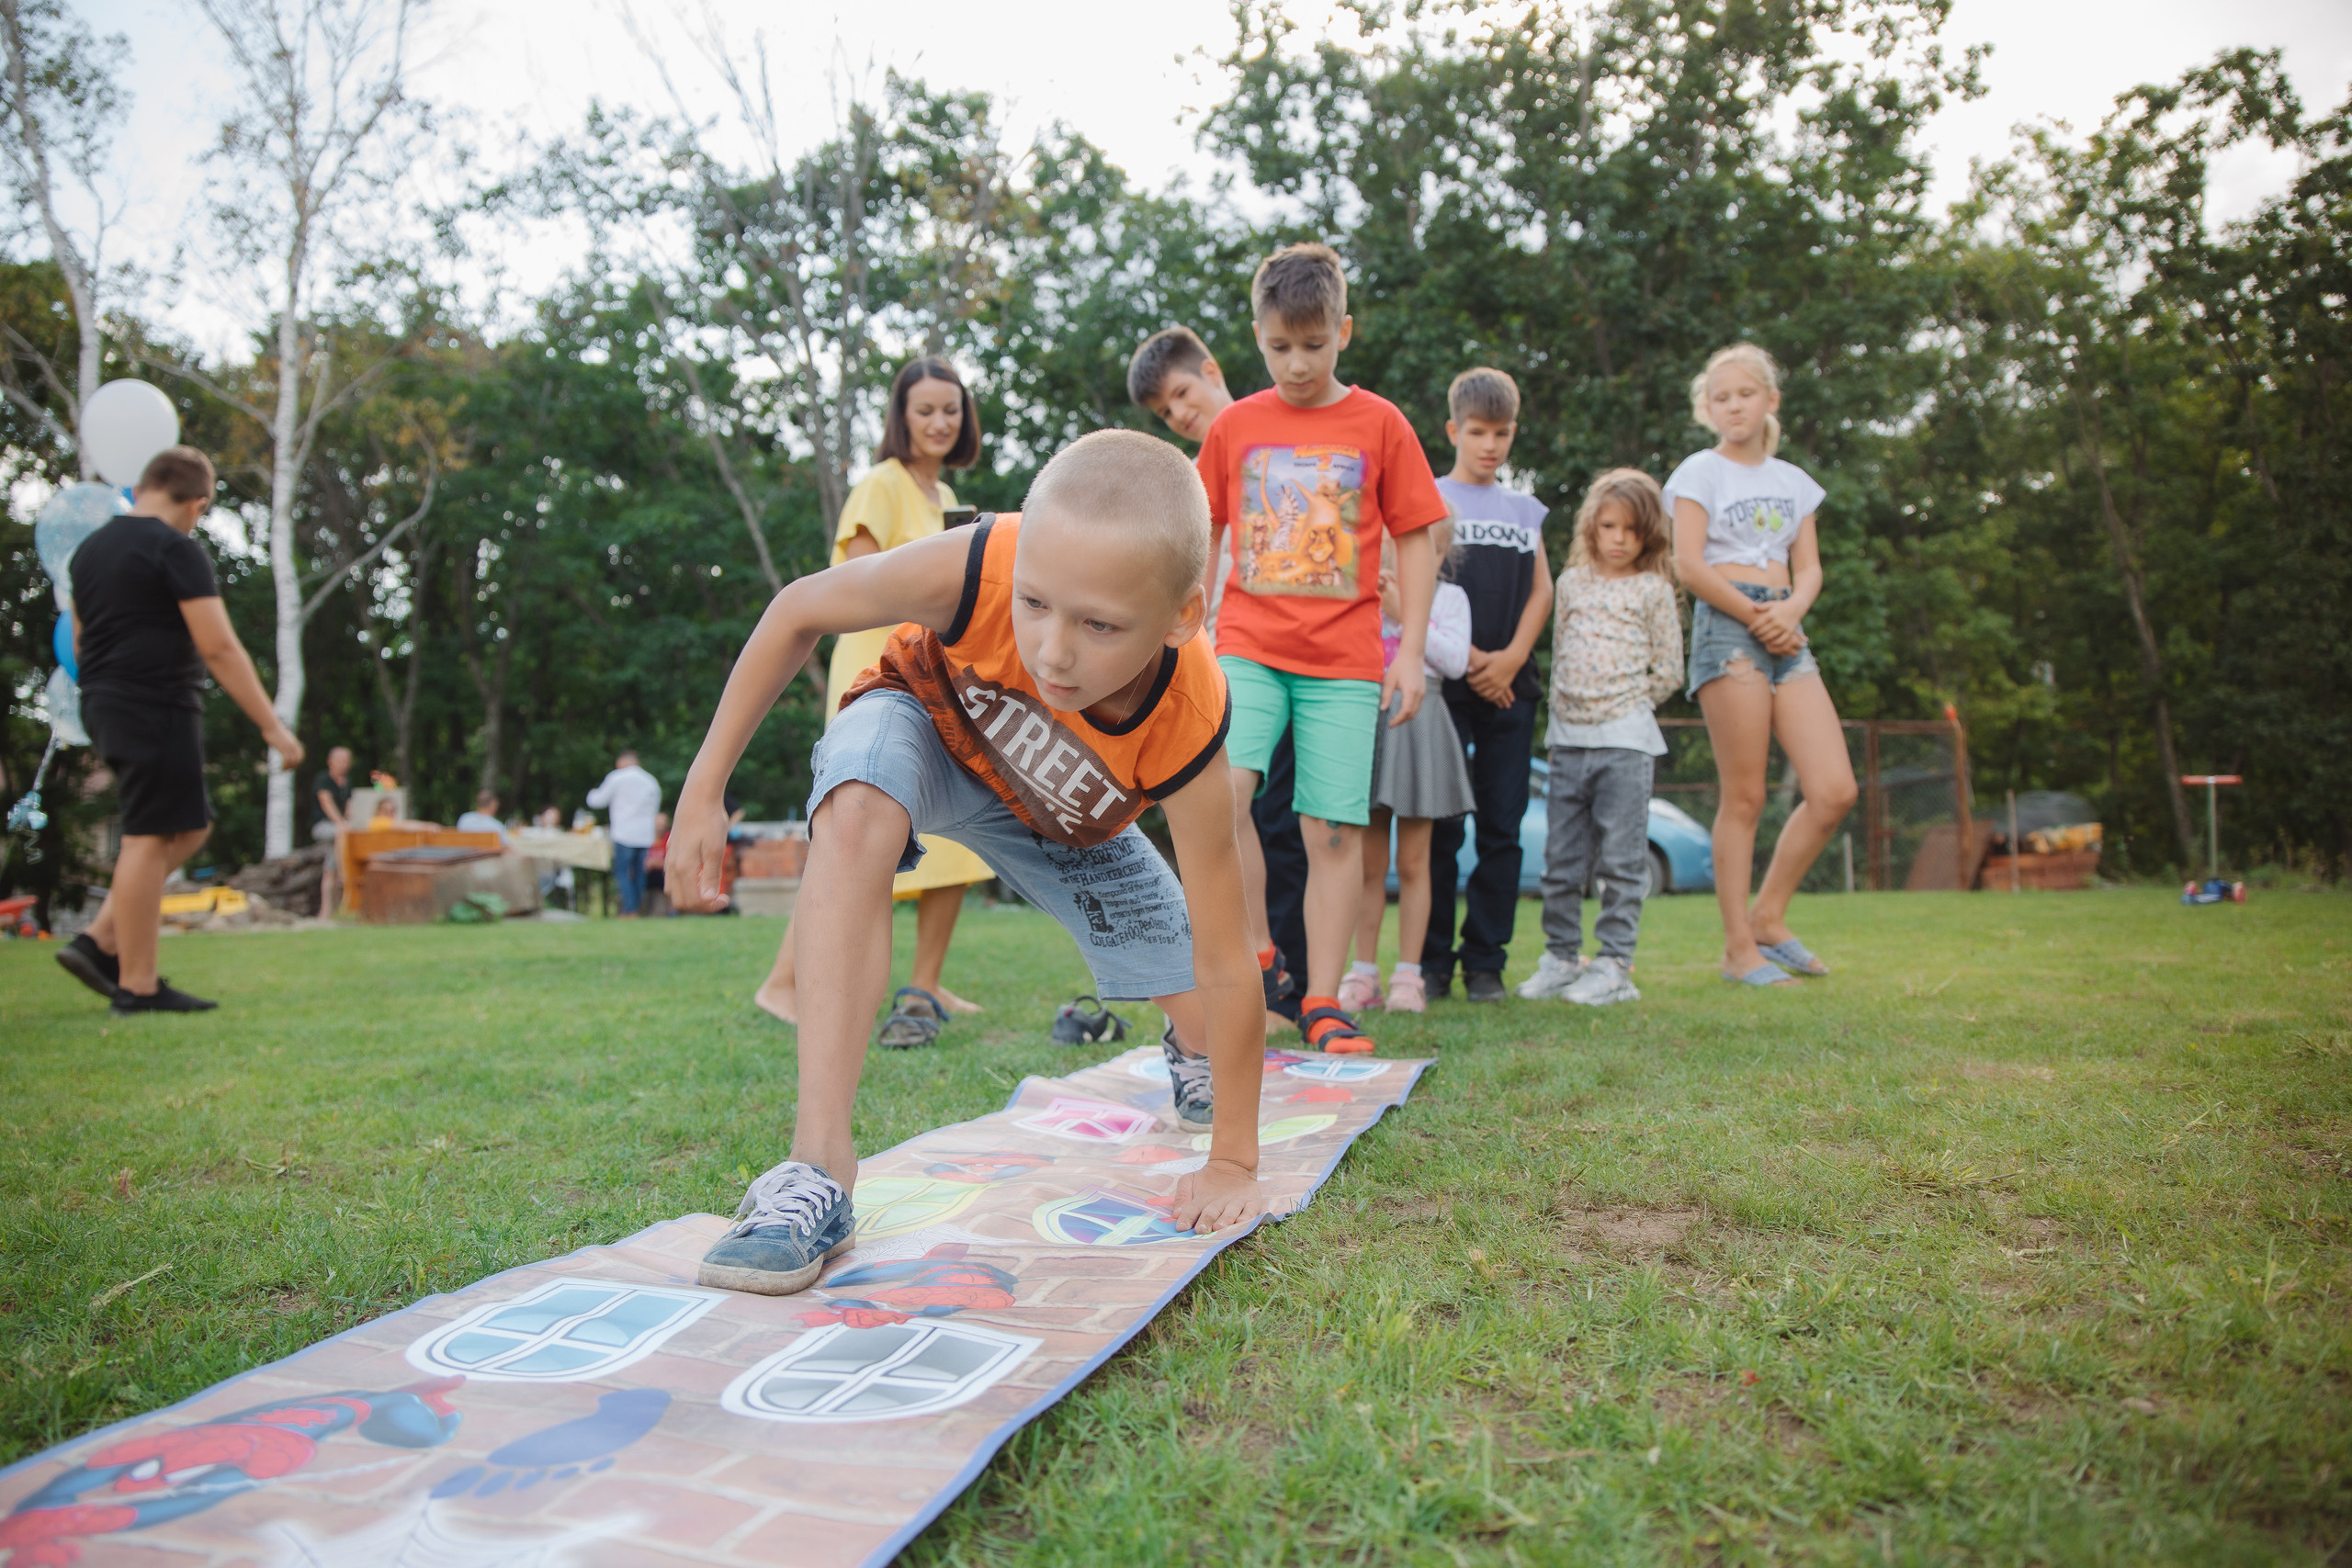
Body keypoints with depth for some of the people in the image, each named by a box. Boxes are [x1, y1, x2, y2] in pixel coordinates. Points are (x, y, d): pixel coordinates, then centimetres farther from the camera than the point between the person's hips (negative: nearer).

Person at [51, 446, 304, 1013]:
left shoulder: (90, 548, 17)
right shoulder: (178, 550, -11)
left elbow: (80, 643, 24)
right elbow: (220, 649, -16)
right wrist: (272, 726, -15)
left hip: (105, 706, 9)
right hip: (158, 708, -9)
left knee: (190, 827, 15)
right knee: (151, 838, -6)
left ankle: (100, 942, 11)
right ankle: (137, 984, -3)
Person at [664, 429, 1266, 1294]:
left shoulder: (1185, 734, -39)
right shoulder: (978, 569, -42)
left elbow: (1227, 967, -29)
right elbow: (799, 610, -22)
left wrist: (1233, 1164, -22)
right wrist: (704, 788, -19)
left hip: (1065, 818, 2)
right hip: (926, 722, -1)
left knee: (1203, 1006, 2)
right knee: (858, 808, -39)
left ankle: (1187, 1052, 47)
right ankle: (819, 1167, -37)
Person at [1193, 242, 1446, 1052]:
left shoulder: (1379, 424, 5)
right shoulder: (1233, 425, 9)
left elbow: (1415, 540, 6)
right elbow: (1203, 540, 15)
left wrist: (1411, 651, 0)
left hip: (1345, 659, -1)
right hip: (1247, 647, 1)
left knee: (1334, 830, -2)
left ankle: (1322, 1002, 9)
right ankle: (1255, 953, -2)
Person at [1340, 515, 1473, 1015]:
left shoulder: (1449, 596, 7)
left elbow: (1455, 661, -7)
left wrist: (1403, 615, -10)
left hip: (1419, 717, -1)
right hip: (1367, 715, 1)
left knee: (1412, 862, 2)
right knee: (1369, 860, 4)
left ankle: (1408, 975, 9)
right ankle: (1363, 973, 12)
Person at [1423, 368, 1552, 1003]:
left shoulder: (1526, 510, 18)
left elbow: (1542, 589, 11)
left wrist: (1511, 657, -5)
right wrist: (1466, 655, -10)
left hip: (1510, 686, 4)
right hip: (1444, 682, -3)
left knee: (1502, 825, 3)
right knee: (1439, 824, -4)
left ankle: (1485, 960, 10)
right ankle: (1433, 959, 5)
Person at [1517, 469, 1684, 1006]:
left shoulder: (1653, 589, 2)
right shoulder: (1571, 583, 12)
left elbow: (1668, 672, 3)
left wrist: (1622, 703, 4)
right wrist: (1570, 706, 8)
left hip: (1625, 739, -4)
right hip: (1568, 737, 4)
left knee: (1620, 857, -2)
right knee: (1561, 856, 6)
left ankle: (1614, 965, 3)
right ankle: (1561, 956, 16)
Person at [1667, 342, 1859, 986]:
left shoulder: (1793, 480, 21)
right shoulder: (1700, 471, 6)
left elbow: (1809, 568, 14)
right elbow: (1689, 565, -5)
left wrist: (1790, 611, -7)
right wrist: (1755, 616, -11)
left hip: (1786, 632, 5)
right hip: (1726, 626, -5)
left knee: (1835, 790, -6)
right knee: (1744, 796, -8)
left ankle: (1768, 917, 10)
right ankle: (1739, 948, 0)